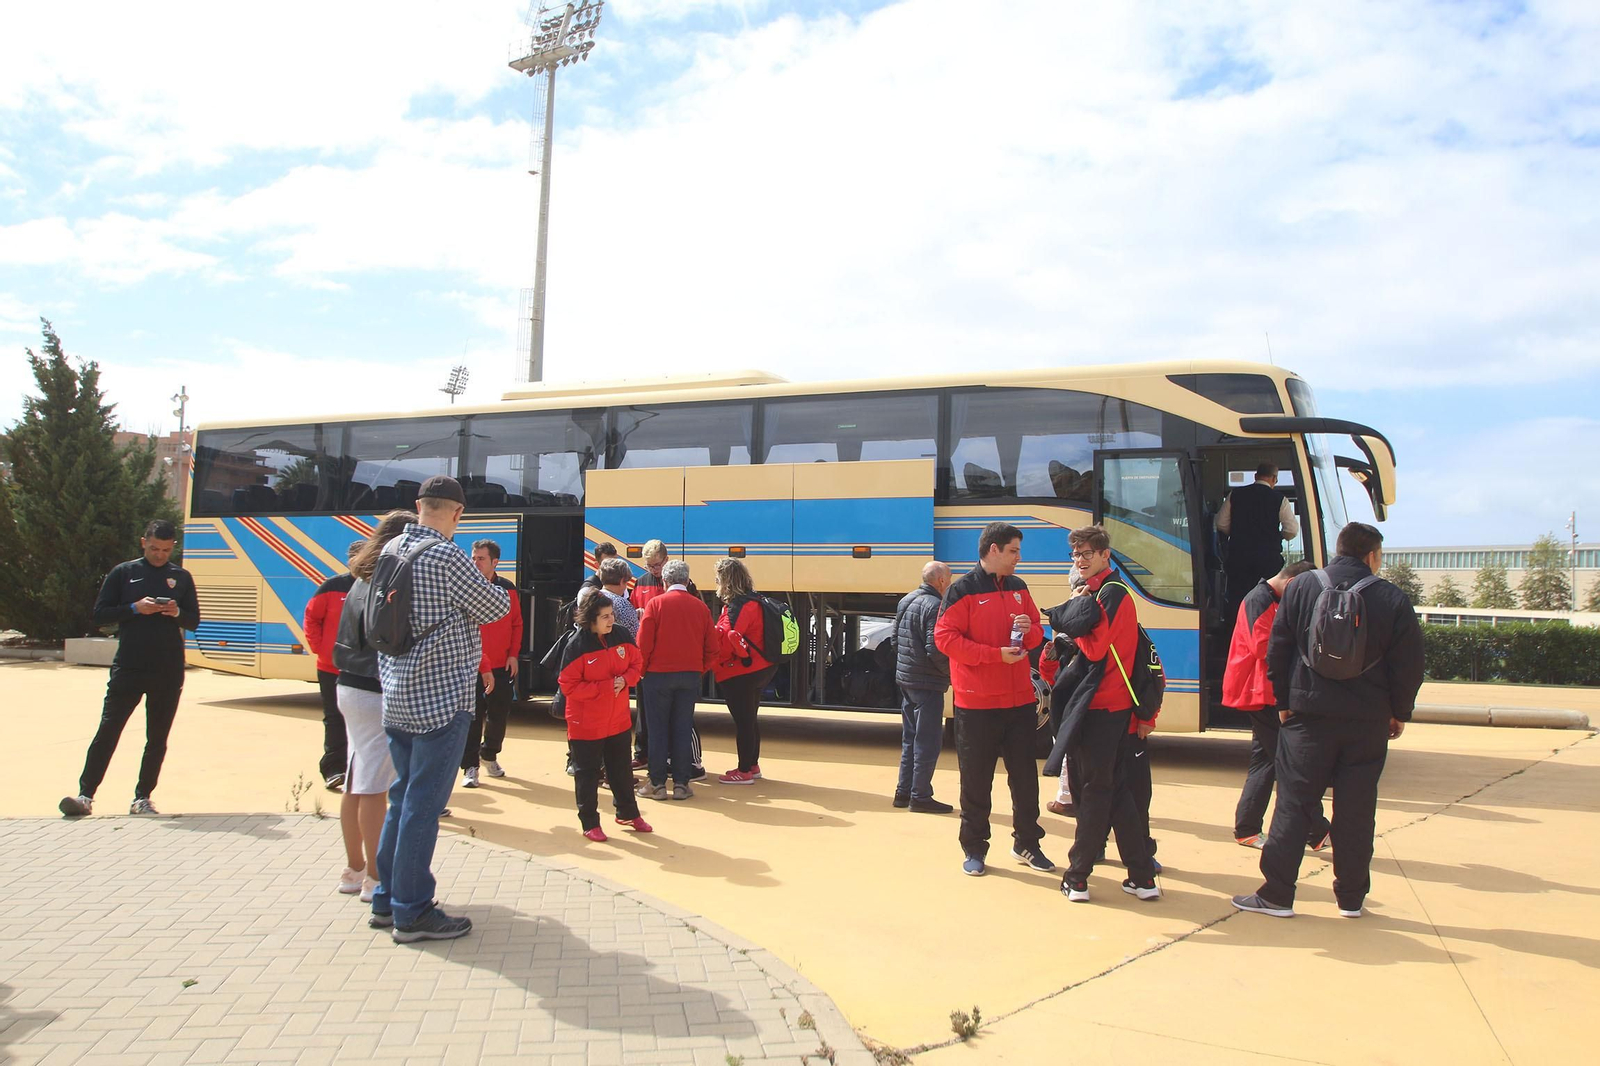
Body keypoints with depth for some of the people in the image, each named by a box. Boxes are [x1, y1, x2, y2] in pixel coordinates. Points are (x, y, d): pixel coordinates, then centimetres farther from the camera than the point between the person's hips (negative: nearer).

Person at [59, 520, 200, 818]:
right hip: (128, 668, -2)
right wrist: (135, 608, -14)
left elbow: (194, 621, 12)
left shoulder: (181, 577, 10)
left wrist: (177, 612, -10)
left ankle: (142, 798, 12)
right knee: (108, 730, -5)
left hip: (169, 671, 2)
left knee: (158, 737, 4)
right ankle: (85, 795, 0)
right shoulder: (123, 573, 5)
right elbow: (100, 615, 1)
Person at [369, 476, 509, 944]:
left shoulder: (390, 551, 7)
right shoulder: (446, 557, -17)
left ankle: (387, 899, 26)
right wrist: (483, 585, 10)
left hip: (397, 696, 8)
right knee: (423, 805, -1)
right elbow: (496, 608, -9)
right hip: (441, 698, -8)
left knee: (403, 797, 17)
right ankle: (412, 913, 8)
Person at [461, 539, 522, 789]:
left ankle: (489, 754, 34)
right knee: (473, 717, 0)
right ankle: (470, 766, 11)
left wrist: (513, 654, 0)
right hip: (473, 667, -4)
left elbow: (516, 624, 10)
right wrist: (483, 668, -20)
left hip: (503, 666, 4)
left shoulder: (508, 589, 1)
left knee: (500, 714, 12)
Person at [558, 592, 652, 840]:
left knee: (621, 769, 18)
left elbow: (636, 664, 6)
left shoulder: (622, 637, -5)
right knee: (587, 773, 6)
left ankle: (628, 813, 35)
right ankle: (589, 823, 19)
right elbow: (569, 686, -19)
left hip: (618, 720, 5)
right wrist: (606, 687, -22)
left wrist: (625, 680, -16)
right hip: (586, 724, -5)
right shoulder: (576, 647, -19)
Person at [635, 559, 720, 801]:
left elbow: (644, 644, -9)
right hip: (690, 676, 2)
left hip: (658, 675, -2)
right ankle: (681, 784, 10)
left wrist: (642, 670, 6)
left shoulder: (655, 604, -8)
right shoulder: (700, 606, 1)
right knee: (683, 729, 9)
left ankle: (657, 784, 9)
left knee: (658, 729, 6)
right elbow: (713, 647, 1)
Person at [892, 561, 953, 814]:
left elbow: (895, 640, 16)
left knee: (910, 738, 17)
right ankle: (920, 796, 5)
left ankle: (903, 792, 23)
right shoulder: (935, 606, -18)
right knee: (928, 741, 0)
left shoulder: (905, 601, 10)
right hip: (927, 683, -9)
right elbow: (936, 650, -23)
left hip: (905, 679, 9)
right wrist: (952, 673, -9)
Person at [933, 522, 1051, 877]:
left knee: (1025, 775, 12)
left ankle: (1026, 844, 28)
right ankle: (974, 849, 18)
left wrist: (1029, 630, -5)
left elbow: (1035, 634, 19)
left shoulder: (1019, 588, 11)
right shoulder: (963, 590, -8)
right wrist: (995, 654, -19)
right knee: (976, 780, 4)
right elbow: (945, 638, -14)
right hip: (977, 703, -5)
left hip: (1020, 700, 6)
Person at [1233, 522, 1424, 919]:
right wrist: (1400, 713, 11)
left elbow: (1277, 652, 1)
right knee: (1356, 810, 9)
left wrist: (1285, 701, 12)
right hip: (1368, 722, 0)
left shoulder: (1300, 590, 0)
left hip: (1309, 715, 0)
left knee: (1293, 805, 3)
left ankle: (1276, 895, 4)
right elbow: (1409, 663, -1)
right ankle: (1351, 898, 17)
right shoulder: (1393, 600, -2)